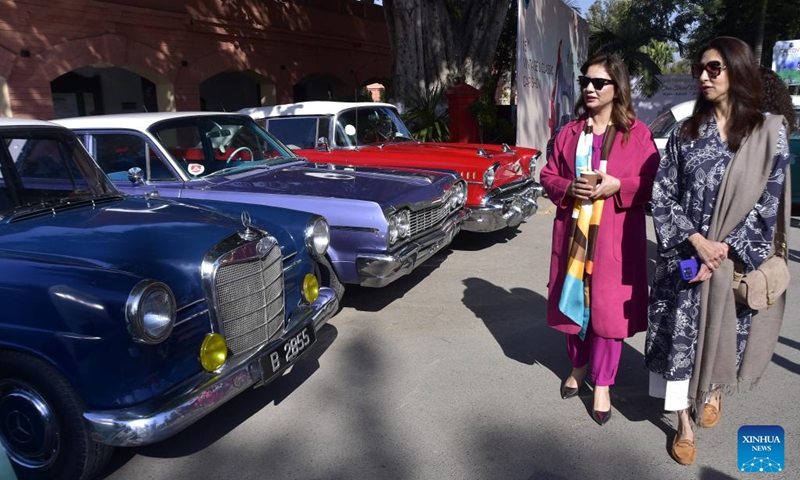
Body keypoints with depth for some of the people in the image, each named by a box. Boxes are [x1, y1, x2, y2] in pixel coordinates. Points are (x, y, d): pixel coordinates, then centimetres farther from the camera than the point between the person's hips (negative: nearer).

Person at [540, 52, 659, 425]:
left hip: (615, 237, -3)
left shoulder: (637, 133, -1)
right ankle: (579, 366, 34)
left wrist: (617, 185, -18)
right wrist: (568, 188, -11)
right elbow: (548, 176, 9)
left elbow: (652, 183, -1)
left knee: (608, 307, 1)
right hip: (573, 231, 3)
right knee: (573, 301, 12)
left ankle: (602, 384, 17)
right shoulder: (569, 133, 7)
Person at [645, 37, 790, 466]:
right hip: (684, 256, 1)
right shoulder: (685, 133, 2)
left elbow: (768, 202, -5)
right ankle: (684, 425, 20)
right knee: (680, 336, 4)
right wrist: (696, 241, -14)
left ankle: (713, 391, 46)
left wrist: (724, 249, -14)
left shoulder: (769, 132, -2)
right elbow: (663, 195, -2)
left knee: (723, 332, 15)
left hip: (734, 260, 0)